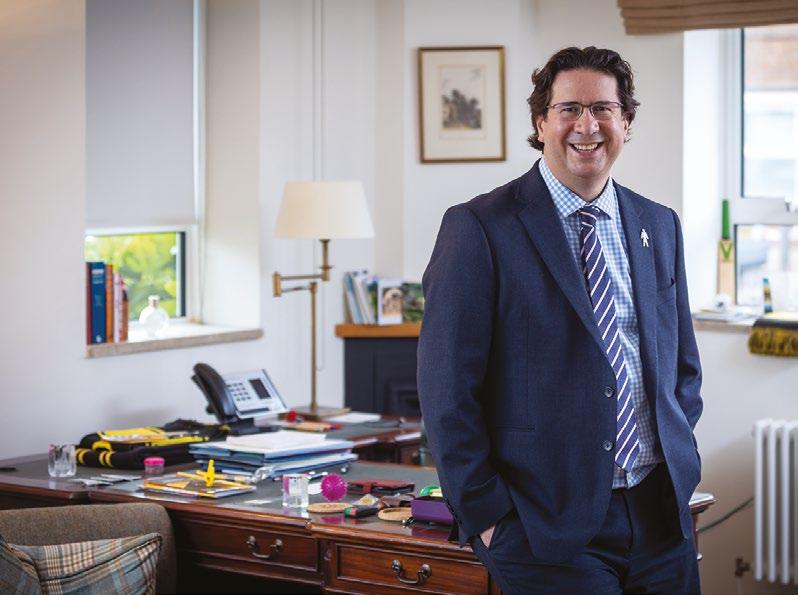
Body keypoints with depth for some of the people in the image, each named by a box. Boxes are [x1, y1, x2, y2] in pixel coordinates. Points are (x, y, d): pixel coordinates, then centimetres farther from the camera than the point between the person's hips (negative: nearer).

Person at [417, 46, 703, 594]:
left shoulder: (659, 225, 10)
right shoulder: (479, 228, -8)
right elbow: (447, 389, -10)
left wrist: (679, 463, 7)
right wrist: (485, 516, -11)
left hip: (662, 514, 5)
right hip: (548, 526, -5)